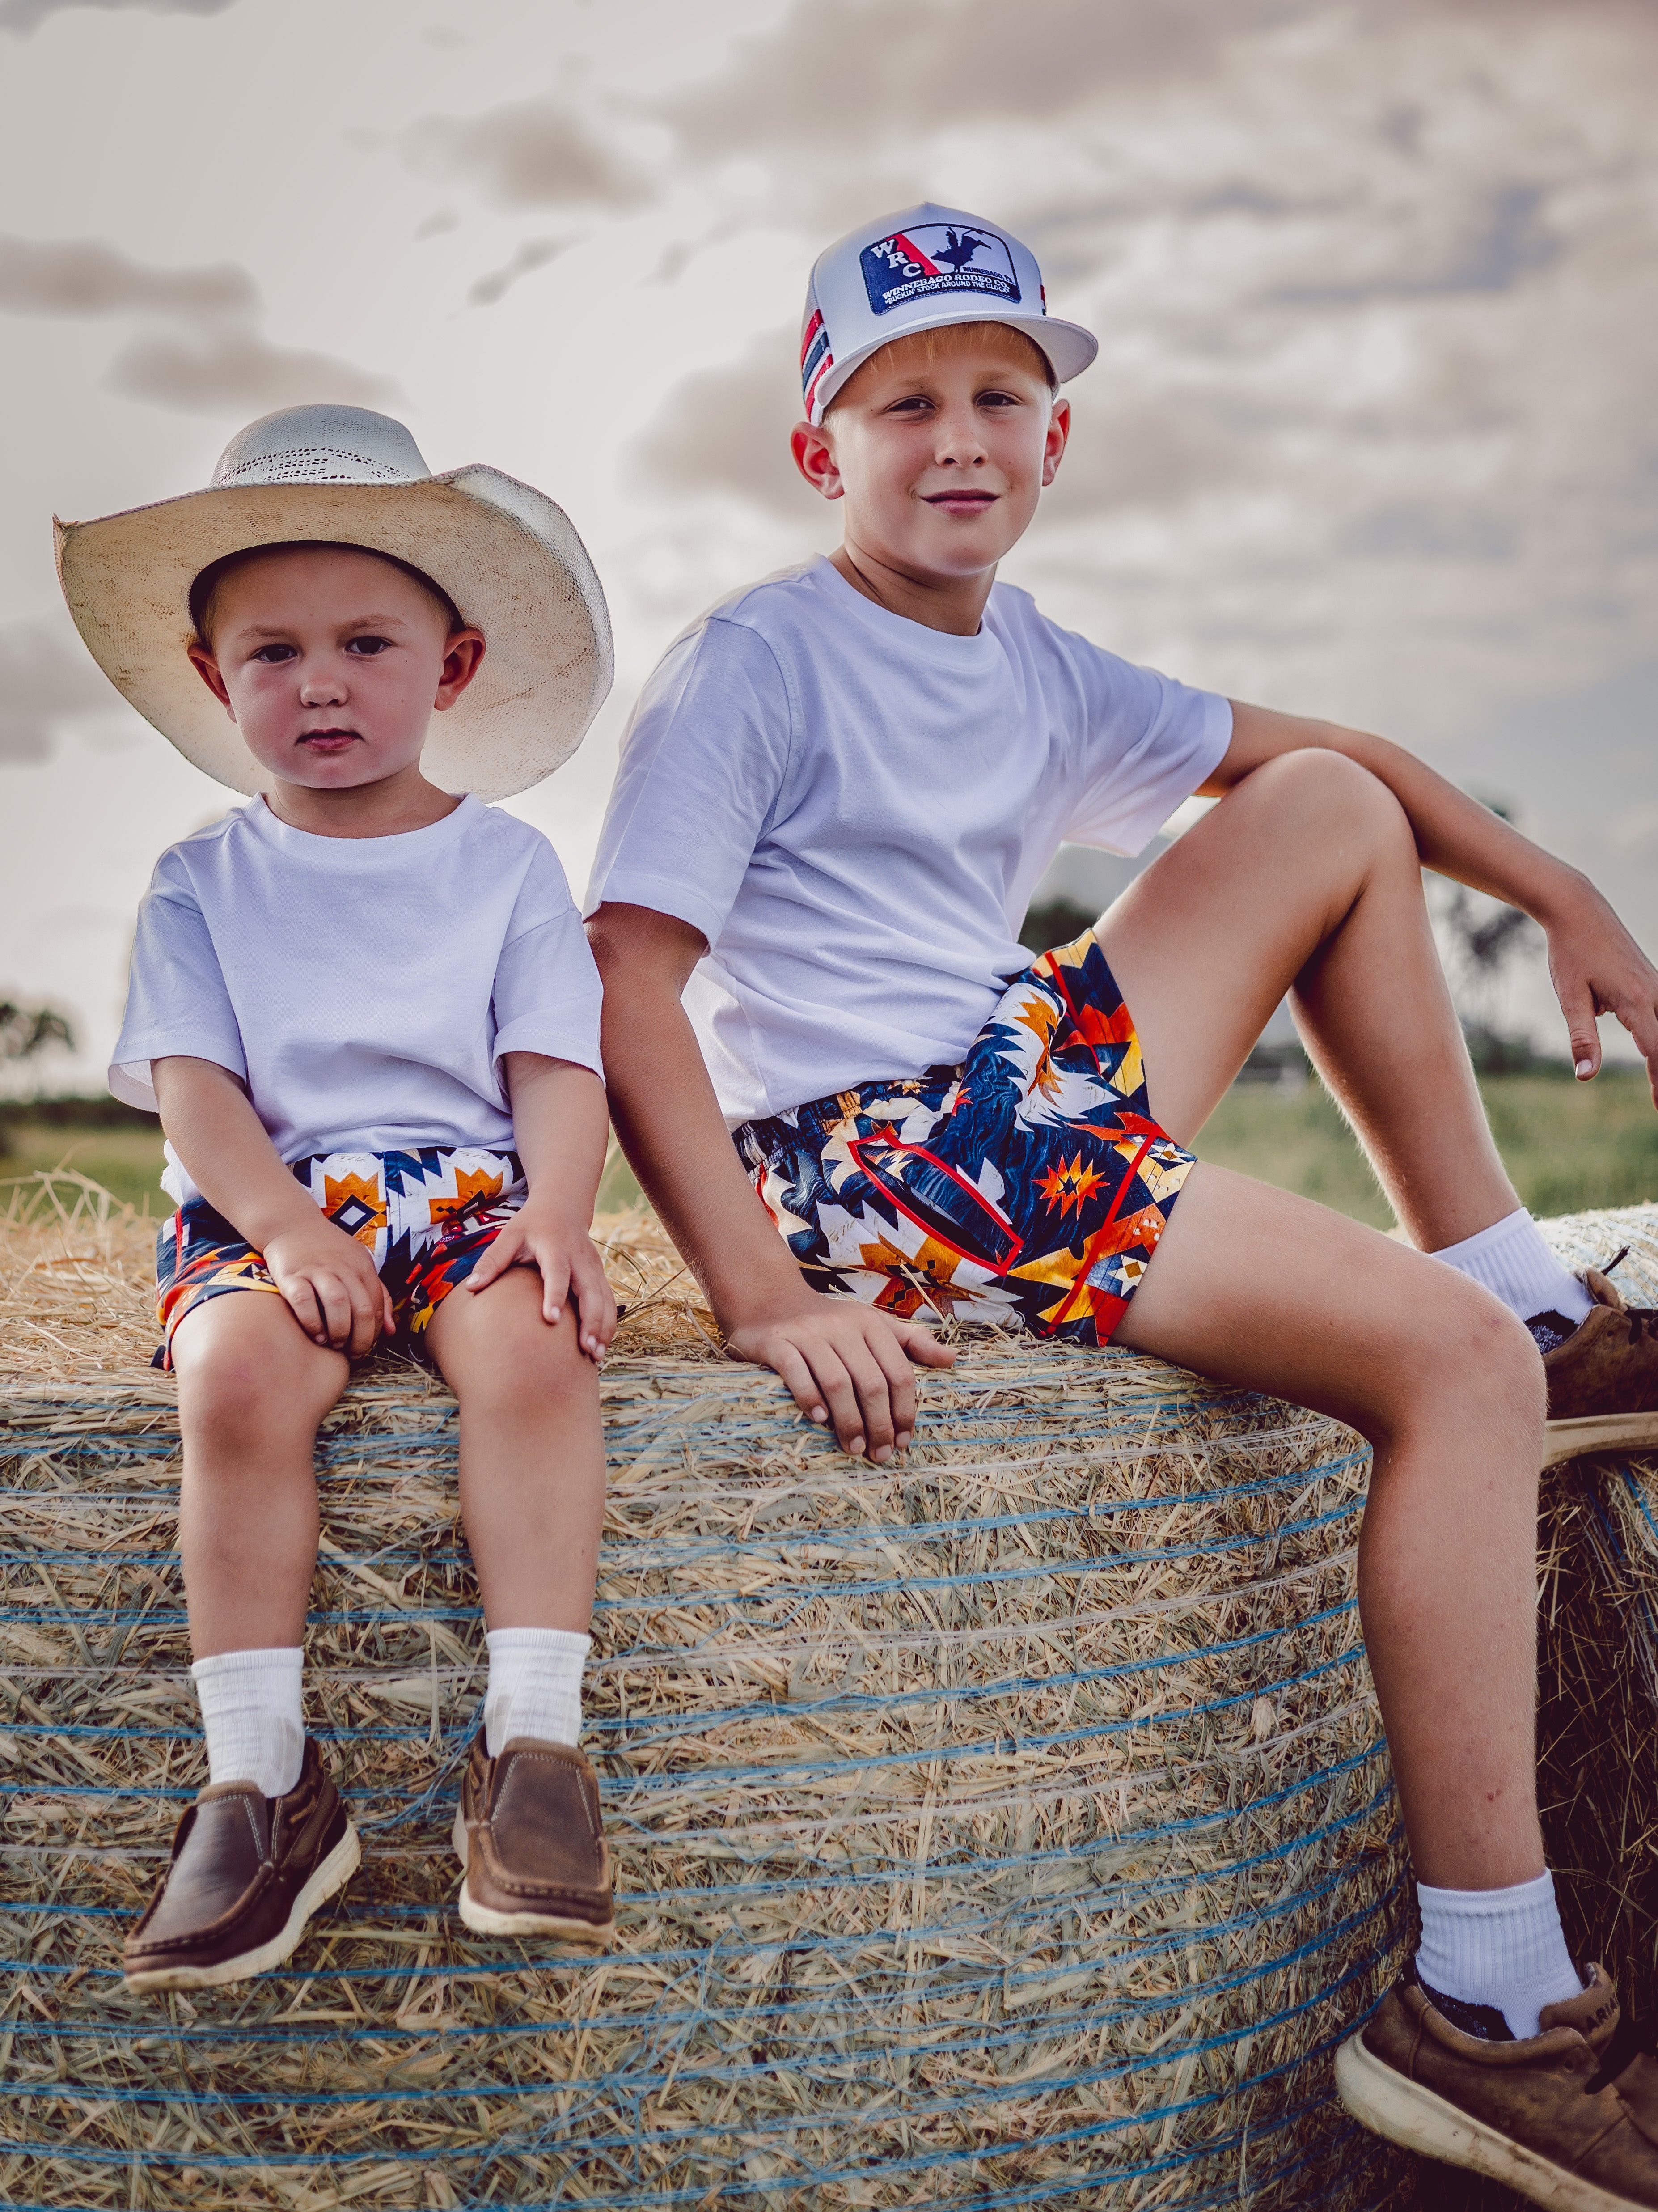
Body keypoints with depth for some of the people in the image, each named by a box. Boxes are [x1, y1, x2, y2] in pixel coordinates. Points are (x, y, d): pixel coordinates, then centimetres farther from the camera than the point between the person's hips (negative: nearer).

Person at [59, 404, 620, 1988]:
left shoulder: (506, 860, 11)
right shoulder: (203, 883, 12)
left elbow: (556, 1065, 3)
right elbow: (194, 1085, 1)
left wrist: (558, 1210, -18)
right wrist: (289, 1230, -17)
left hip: (476, 1188, 0)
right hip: (270, 1212, 0)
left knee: (534, 1353, -33)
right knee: (234, 1378, -32)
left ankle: (533, 1741, -29)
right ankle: (260, 1780, -25)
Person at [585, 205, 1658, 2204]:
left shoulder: (1037, 673, 15)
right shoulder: (756, 664, -8)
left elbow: (1303, 753, 25)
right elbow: (626, 988, -17)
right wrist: (761, 1297, -27)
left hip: (1042, 1084, 8)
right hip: (870, 1169, -8)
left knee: (1338, 814, 11)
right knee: (1451, 1365, -17)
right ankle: (1485, 2008, -15)